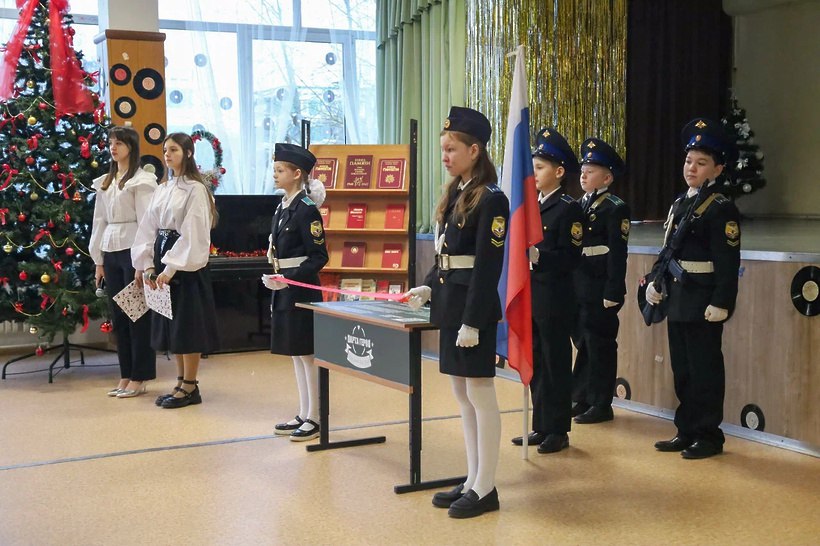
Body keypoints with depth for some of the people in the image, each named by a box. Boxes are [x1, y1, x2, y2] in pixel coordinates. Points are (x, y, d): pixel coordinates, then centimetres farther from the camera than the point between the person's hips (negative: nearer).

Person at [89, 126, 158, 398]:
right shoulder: (104, 182, 15)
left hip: (133, 251, -7)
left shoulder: (142, 180, -5)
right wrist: (98, 260, 14)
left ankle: (139, 377, 5)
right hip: (110, 252, 7)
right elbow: (99, 222, 16)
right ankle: (125, 375, 16)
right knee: (118, 315, 9)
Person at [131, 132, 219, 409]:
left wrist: (171, 268, -20)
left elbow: (192, 234, -17)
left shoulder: (195, 189, -11)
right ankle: (181, 382, 21)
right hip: (162, 257, 8)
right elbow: (149, 228, 9)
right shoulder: (163, 189, 12)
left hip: (186, 263, -8)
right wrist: (147, 264, -2)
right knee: (171, 324, 11)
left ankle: (190, 387, 7)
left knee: (187, 323, -2)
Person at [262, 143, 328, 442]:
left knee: (307, 353, -1)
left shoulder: (306, 209, -15)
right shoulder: (283, 206, 11)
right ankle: (303, 415, 23)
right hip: (284, 287, 9)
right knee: (295, 352, 13)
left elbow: (319, 257, -15)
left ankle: (315, 418, 9)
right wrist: (276, 280, 15)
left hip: (302, 288, -9)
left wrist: (289, 278, -22)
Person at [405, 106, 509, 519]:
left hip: (474, 305, -9)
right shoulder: (454, 194, 14)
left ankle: (485, 489, 9)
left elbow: (488, 266, -17)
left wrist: (473, 322, -20)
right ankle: (473, 480, 23)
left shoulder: (491, 198, -13)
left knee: (480, 395, -1)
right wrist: (428, 287, 2)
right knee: (462, 394, 13)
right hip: (450, 302, 9)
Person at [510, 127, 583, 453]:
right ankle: (541, 427, 23)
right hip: (530, 296, 7)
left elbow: (570, 258, -14)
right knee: (536, 364, 13)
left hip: (555, 300, -7)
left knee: (556, 364, 2)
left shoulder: (569, 209, -9)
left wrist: (537, 255, -23)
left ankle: (558, 431, 12)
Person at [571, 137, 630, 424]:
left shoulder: (615, 209, -9)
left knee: (600, 346, 2)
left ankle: (601, 405, 12)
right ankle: (581, 399, 26)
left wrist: (613, 293, -18)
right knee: (583, 343, 15)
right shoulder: (579, 206, 13)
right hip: (578, 288, 7)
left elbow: (618, 254, -14)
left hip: (600, 290, -7)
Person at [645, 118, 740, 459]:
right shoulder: (679, 204, 13)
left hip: (704, 303, -8)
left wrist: (721, 304, -21)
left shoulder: (722, 209, -11)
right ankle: (687, 432, 24)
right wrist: (656, 282, 8)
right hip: (677, 300, 8)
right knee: (682, 369, 14)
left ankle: (709, 436, 12)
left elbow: (728, 262, -16)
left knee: (705, 370, 1)